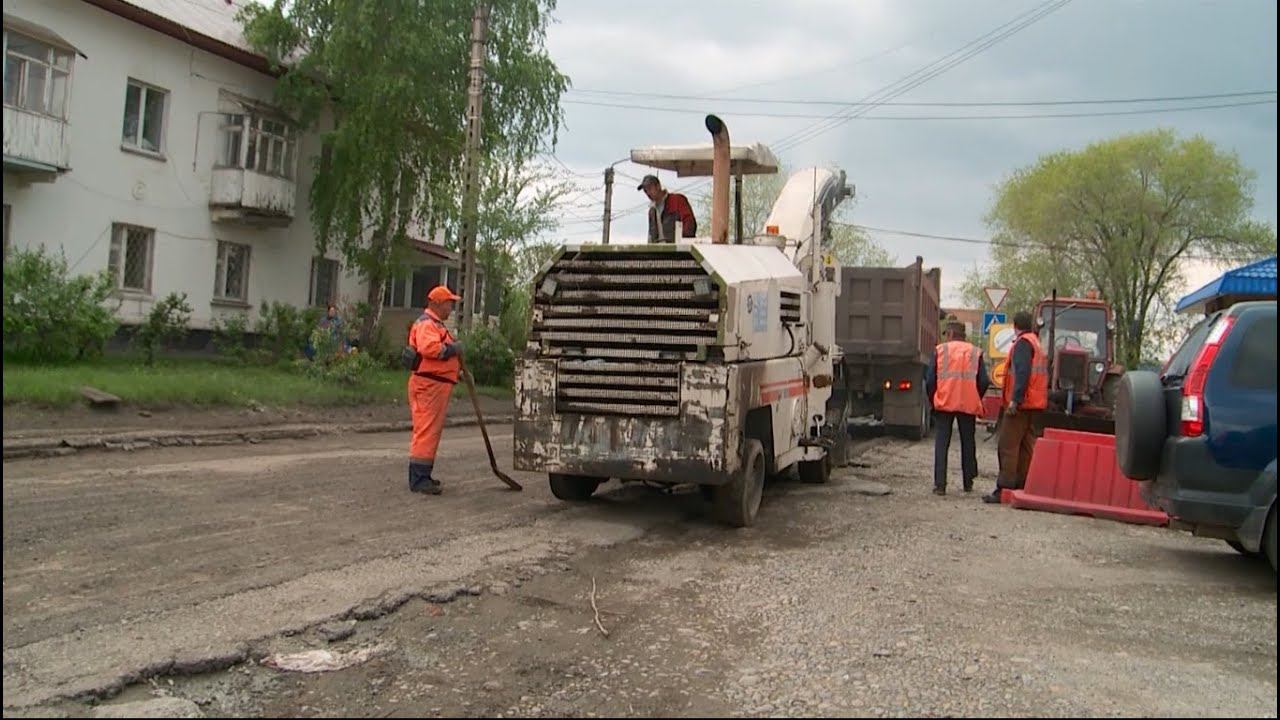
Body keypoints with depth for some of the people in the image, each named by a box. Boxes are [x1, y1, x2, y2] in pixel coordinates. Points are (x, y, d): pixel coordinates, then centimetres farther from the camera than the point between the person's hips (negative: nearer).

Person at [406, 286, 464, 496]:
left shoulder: (436, 324, 25)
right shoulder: (426, 324, -11)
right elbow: (429, 347, -29)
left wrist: (459, 369, 16)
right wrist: (453, 348, -16)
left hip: (438, 384, 11)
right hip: (428, 384, -11)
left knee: (431, 431, 15)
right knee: (426, 430, -11)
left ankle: (422, 476, 23)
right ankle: (419, 479, -9)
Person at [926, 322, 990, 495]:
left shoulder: (939, 350, 2)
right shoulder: (975, 352, 6)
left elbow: (930, 380, -2)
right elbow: (984, 382, 1)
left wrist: (933, 400, 11)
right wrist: (976, 400, 16)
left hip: (944, 403, -1)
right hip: (969, 405, 2)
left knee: (941, 443, 2)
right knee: (968, 443, 14)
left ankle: (939, 484, -4)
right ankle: (968, 483, 21)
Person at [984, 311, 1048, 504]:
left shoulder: (1023, 343, -9)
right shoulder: (1037, 343, 20)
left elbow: (1022, 372, -21)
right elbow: (1043, 373, 19)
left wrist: (1015, 399, -24)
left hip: (1020, 403, -9)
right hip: (1036, 403, 9)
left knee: (1008, 446, -8)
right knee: (1026, 446, 11)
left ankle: (1005, 488, -10)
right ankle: (1023, 486, 14)